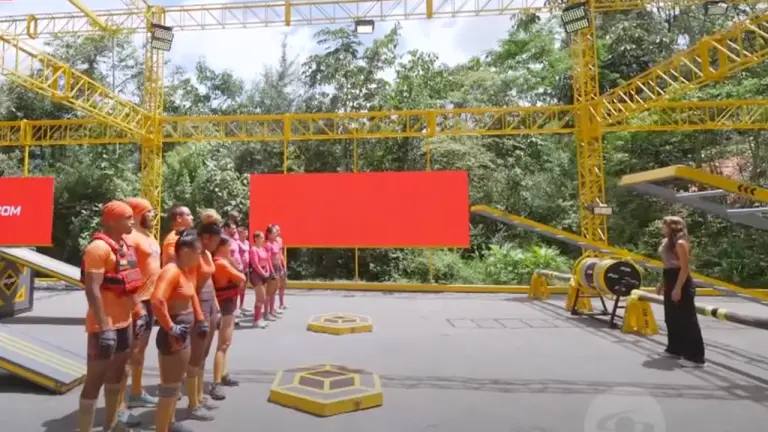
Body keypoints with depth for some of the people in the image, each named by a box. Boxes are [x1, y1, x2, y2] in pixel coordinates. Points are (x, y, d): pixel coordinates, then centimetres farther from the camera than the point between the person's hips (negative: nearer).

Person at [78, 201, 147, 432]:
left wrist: (139, 313, 17)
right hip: (105, 325, -9)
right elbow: (92, 290, -23)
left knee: (117, 374, 18)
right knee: (95, 379, 0)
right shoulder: (99, 247, -18)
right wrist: (104, 328, -25)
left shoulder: (126, 246, 10)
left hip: (124, 322, 9)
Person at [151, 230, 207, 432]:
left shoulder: (186, 270, 7)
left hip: (185, 334, 10)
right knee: (169, 388, 1)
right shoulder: (171, 271, -21)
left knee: (177, 383, 23)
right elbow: (157, 301, -33)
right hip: (173, 337, -10)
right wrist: (170, 327, -24)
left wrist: (200, 319, 14)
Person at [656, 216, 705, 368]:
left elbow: (685, 267, -20)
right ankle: (675, 349, 29)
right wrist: (662, 284, 22)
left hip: (681, 284, -10)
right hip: (670, 283, 10)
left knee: (687, 320, -7)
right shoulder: (667, 242, 14)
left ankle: (695, 357, -3)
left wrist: (678, 288, -24)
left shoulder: (680, 243, -15)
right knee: (671, 318, 17)